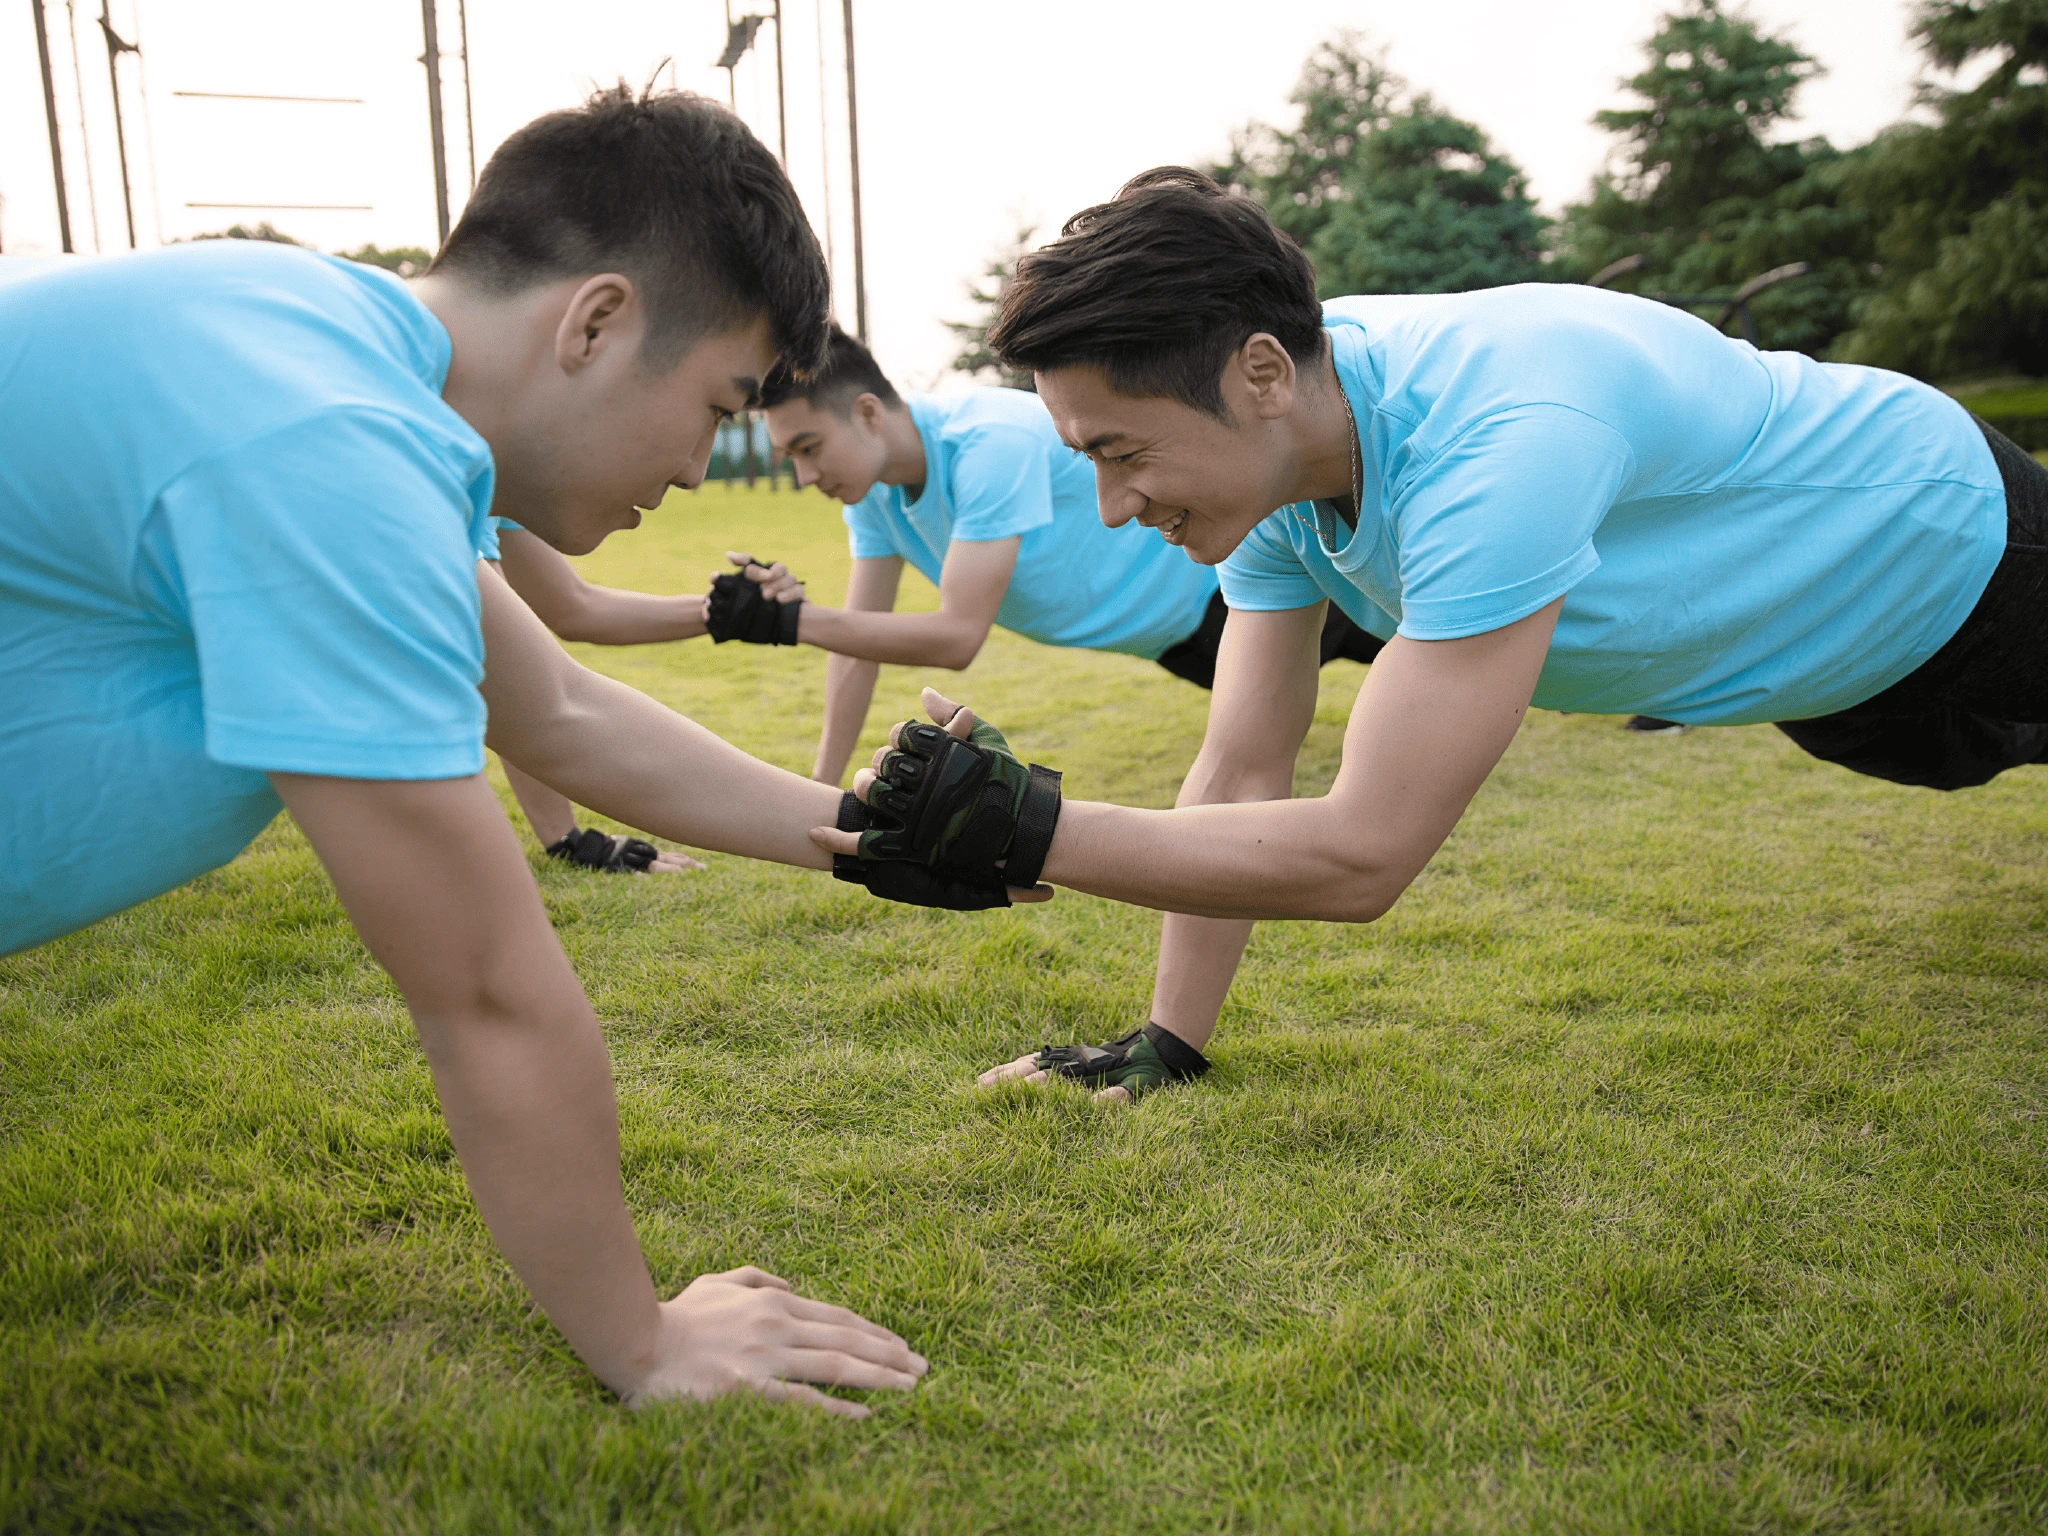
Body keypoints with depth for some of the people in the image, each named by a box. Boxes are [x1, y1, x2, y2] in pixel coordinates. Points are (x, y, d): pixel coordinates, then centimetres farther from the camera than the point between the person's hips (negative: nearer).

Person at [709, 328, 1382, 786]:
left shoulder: (991, 443, -43)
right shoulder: (872, 485, -17)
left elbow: (959, 637, -46)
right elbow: (863, 638, -13)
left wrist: (789, 621, -49)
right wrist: (822, 787, -17)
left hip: (1217, 581, -7)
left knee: (1368, 634, 21)